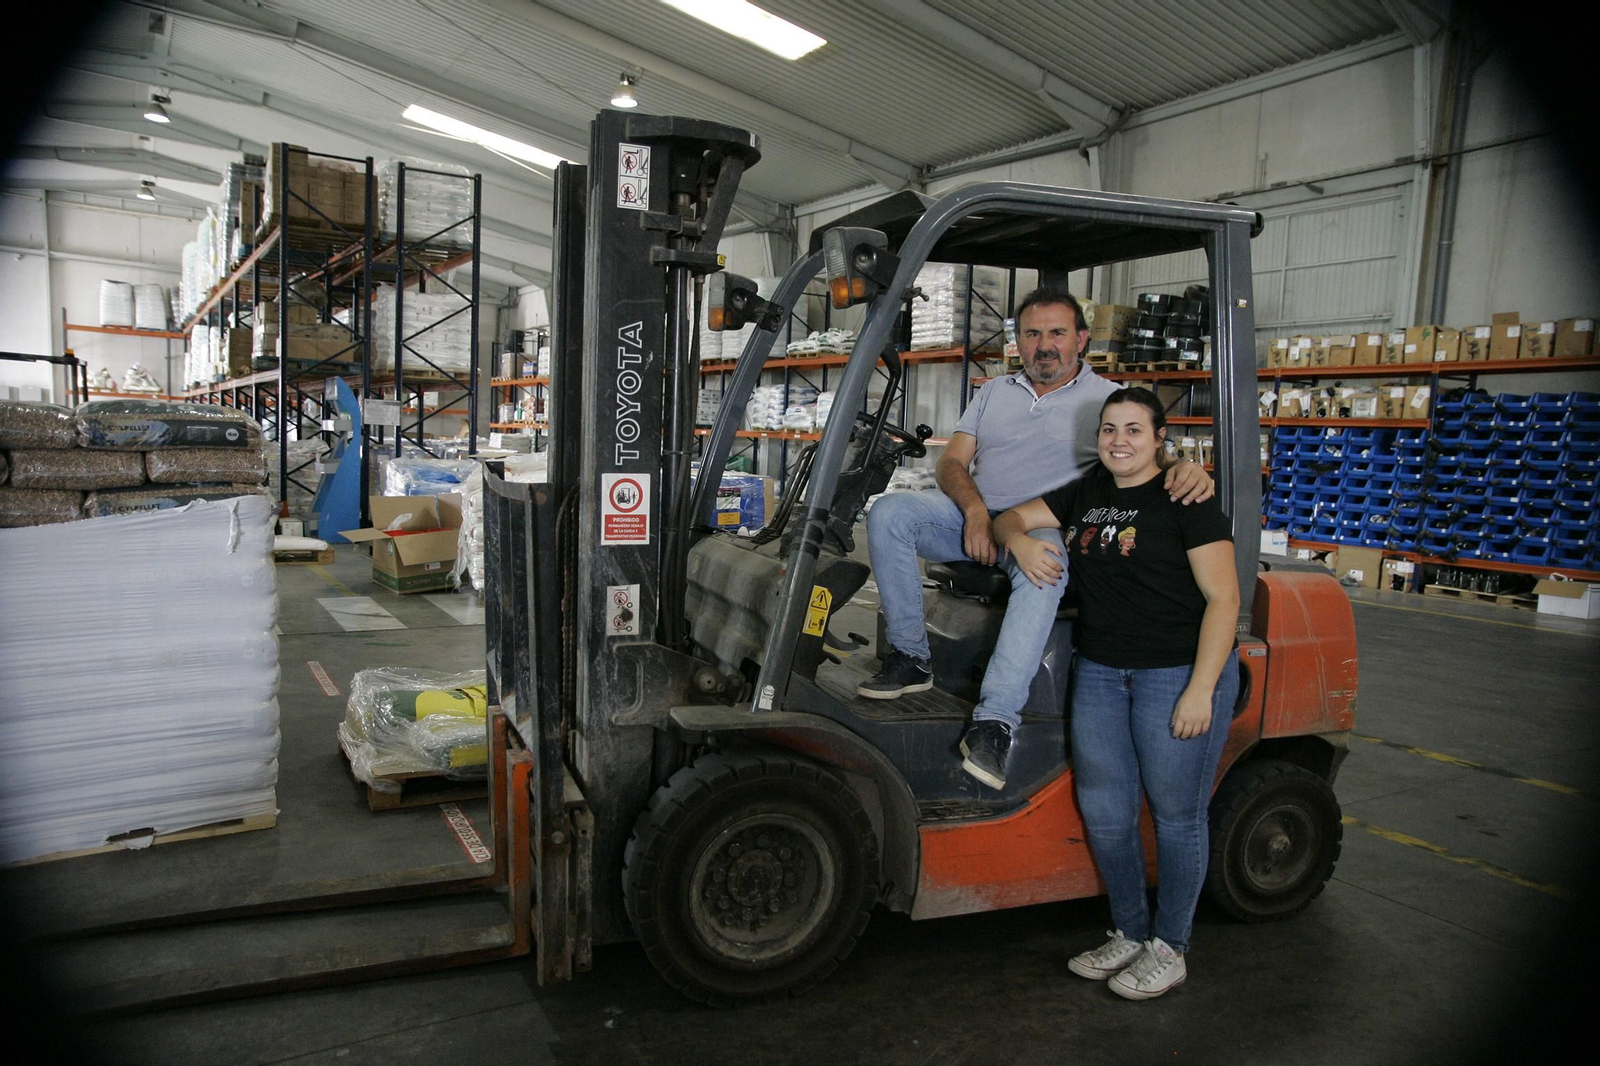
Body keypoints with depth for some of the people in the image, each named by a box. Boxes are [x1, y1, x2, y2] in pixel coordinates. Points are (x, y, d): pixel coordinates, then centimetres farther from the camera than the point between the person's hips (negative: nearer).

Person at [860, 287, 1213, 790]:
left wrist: (1187, 470, -29)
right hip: (973, 517, 4)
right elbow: (951, 462, 10)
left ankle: (994, 722, -44)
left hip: (1047, 527, -4)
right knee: (888, 513, -22)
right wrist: (974, 510, -12)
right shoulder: (994, 393, 19)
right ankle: (910, 658, -16)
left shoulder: (1109, 399, 9)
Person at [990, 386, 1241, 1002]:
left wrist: (1200, 690, -18)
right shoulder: (1086, 495, 11)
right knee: (1104, 813, 11)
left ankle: (1169, 950, 22)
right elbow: (1009, 517, 16)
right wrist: (1021, 541, -9)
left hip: (1179, 674, -6)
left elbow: (1223, 598, -12)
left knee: (1175, 815, 5)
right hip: (1099, 673, 6)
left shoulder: (1186, 501, -8)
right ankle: (1129, 934, 29)